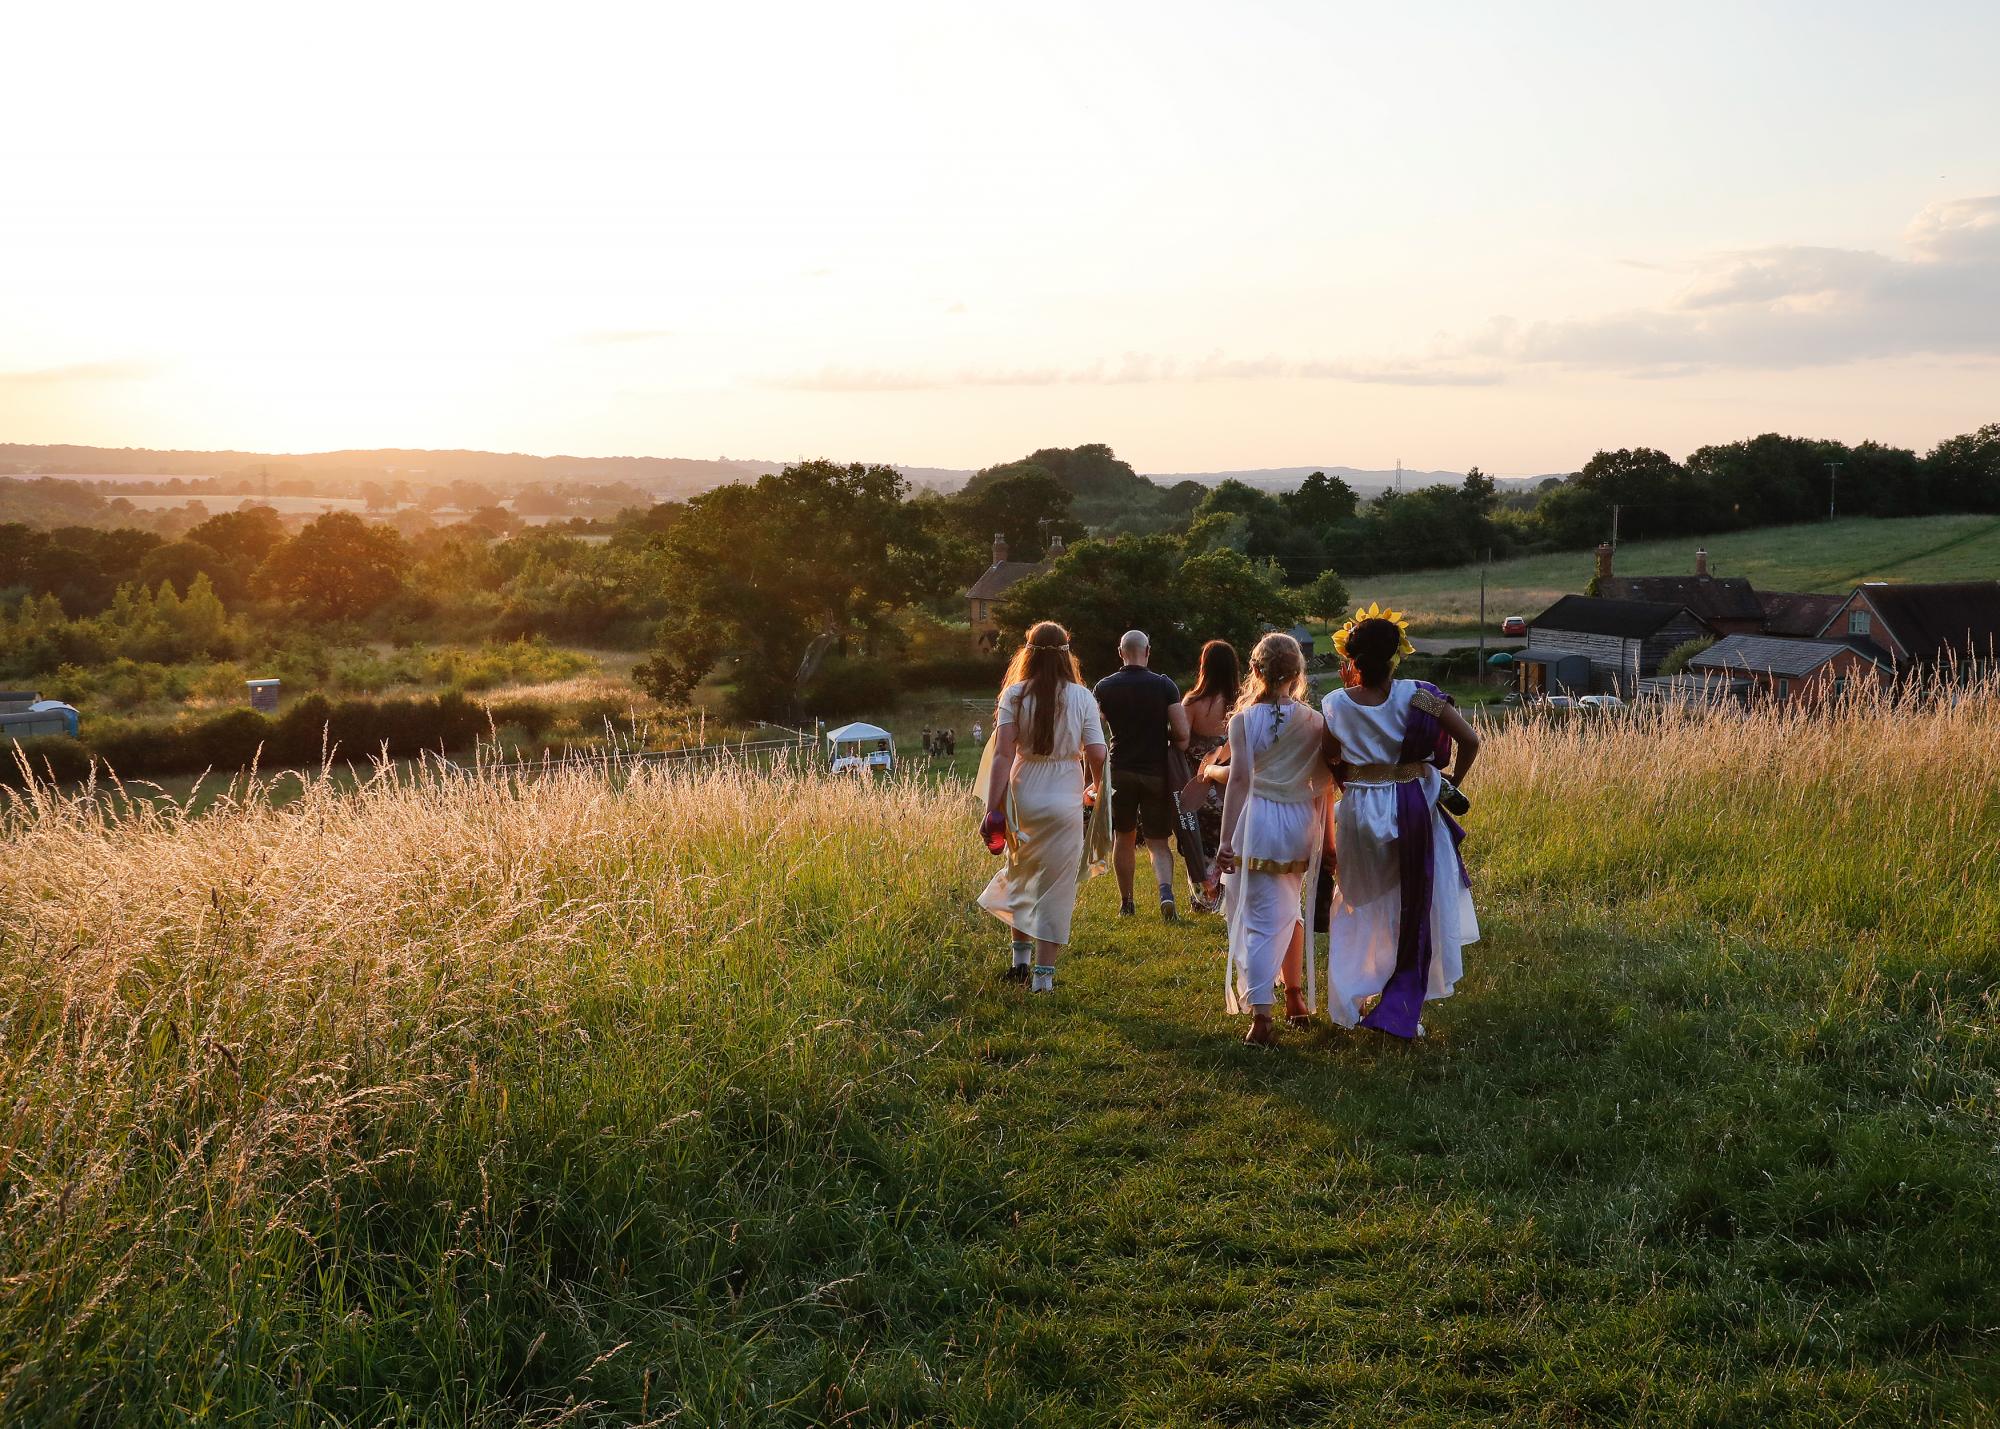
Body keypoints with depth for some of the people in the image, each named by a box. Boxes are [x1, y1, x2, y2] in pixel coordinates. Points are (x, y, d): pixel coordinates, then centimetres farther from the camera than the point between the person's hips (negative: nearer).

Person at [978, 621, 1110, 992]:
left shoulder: (1015, 694, -4)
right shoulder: (1081, 697, -4)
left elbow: (1002, 753, -10)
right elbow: (1097, 755, -6)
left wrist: (993, 808, -9)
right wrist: (1095, 787, 15)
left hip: (1022, 797, 1)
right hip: (1064, 802, -1)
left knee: (1020, 876, 22)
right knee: (1056, 887, 6)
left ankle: (1020, 958, 26)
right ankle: (1043, 973, 6)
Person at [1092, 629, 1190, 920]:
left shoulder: (1105, 687, -2)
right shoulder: (1164, 685, -7)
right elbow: (1182, 734, -12)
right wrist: (1164, 735, 9)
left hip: (1120, 770, 1)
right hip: (1156, 772, -1)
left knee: (1124, 838, 16)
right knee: (1158, 841, 5)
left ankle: (1126, 903, 20)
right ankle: (1166, 890, -20)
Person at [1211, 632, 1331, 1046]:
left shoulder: (1243, 721, -8)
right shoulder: (1314, 721, 0)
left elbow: (1239, 780, -12)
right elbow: (1323, 785, 3)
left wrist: (1226, 840, -9)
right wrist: (1325, 838, 13)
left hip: (1257, 824, -3)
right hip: (1301, 825, 3)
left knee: (1261, 919, -2)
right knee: (1291, 910, 23)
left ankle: (1261, 1016, -11)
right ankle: (1295, 998, 35)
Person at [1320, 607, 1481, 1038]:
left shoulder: (1336, 705, -8)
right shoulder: (1416, 696, -12)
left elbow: (1332, 765, 2)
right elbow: (1470, 741, -11)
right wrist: (1452, 783, 3)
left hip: (1358, 812, 2)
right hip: (1412, 808, -1)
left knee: (1361, 909, 20)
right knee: (1413, 912, 11)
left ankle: (1348, 1001, 26)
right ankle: (1398, 1012, 12)